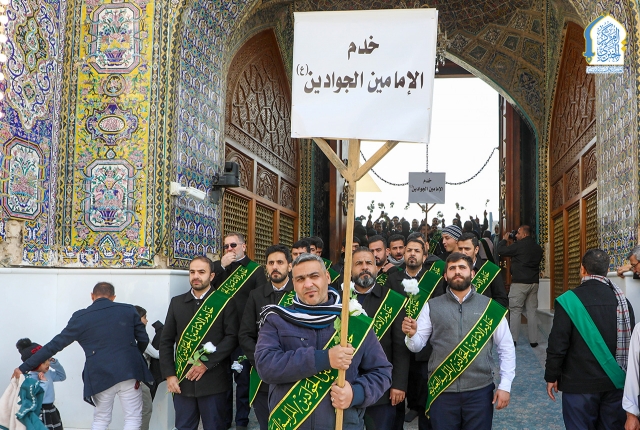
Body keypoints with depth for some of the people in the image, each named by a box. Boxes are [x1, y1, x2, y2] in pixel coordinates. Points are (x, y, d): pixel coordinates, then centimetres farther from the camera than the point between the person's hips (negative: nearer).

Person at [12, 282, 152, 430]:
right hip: (129, 372, -1)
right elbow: (143, 339, 8)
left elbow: (54, 345, 5)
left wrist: (24, 367, 13)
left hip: (101, 377, 1)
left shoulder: (80, 318, 3)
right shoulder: (128, 310, 4)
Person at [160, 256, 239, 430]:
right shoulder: (177, 302, 9)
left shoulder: (225, 302, -1)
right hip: (182, 381, 3)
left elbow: (232, 337, -7)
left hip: (213, 381, -3)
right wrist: (169, 375, -1)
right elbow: (166, 341, 8)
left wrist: (207, 363, -14)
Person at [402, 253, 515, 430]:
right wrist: (411, 335, -22)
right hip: (442, 391, 0)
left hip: (480, 390, 0)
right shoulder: (432, 307, 2)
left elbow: (506, 348, 4)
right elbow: (417, 345, 0)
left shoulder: (490, 306, 2)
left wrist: (505, 385, 0)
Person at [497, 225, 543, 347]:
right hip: (534, 282, 6)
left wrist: (504, 240, 12)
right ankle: (533, 340, 8)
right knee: (532, 311, 8)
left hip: (519, 283, -6)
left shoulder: (519, 245, -11)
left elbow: (501, 251, -6)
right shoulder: (537, 247, 11)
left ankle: (512, 340, -2)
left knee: (515, 311, -2)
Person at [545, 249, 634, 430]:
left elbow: (558, 343, -13)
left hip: (580, 383, -4)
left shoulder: (569, 300, -12)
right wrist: (627, 378, 20)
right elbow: (630, 341, 9)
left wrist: (552, 376, -1)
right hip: (616, 382, 5)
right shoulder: (623, 300, 3)